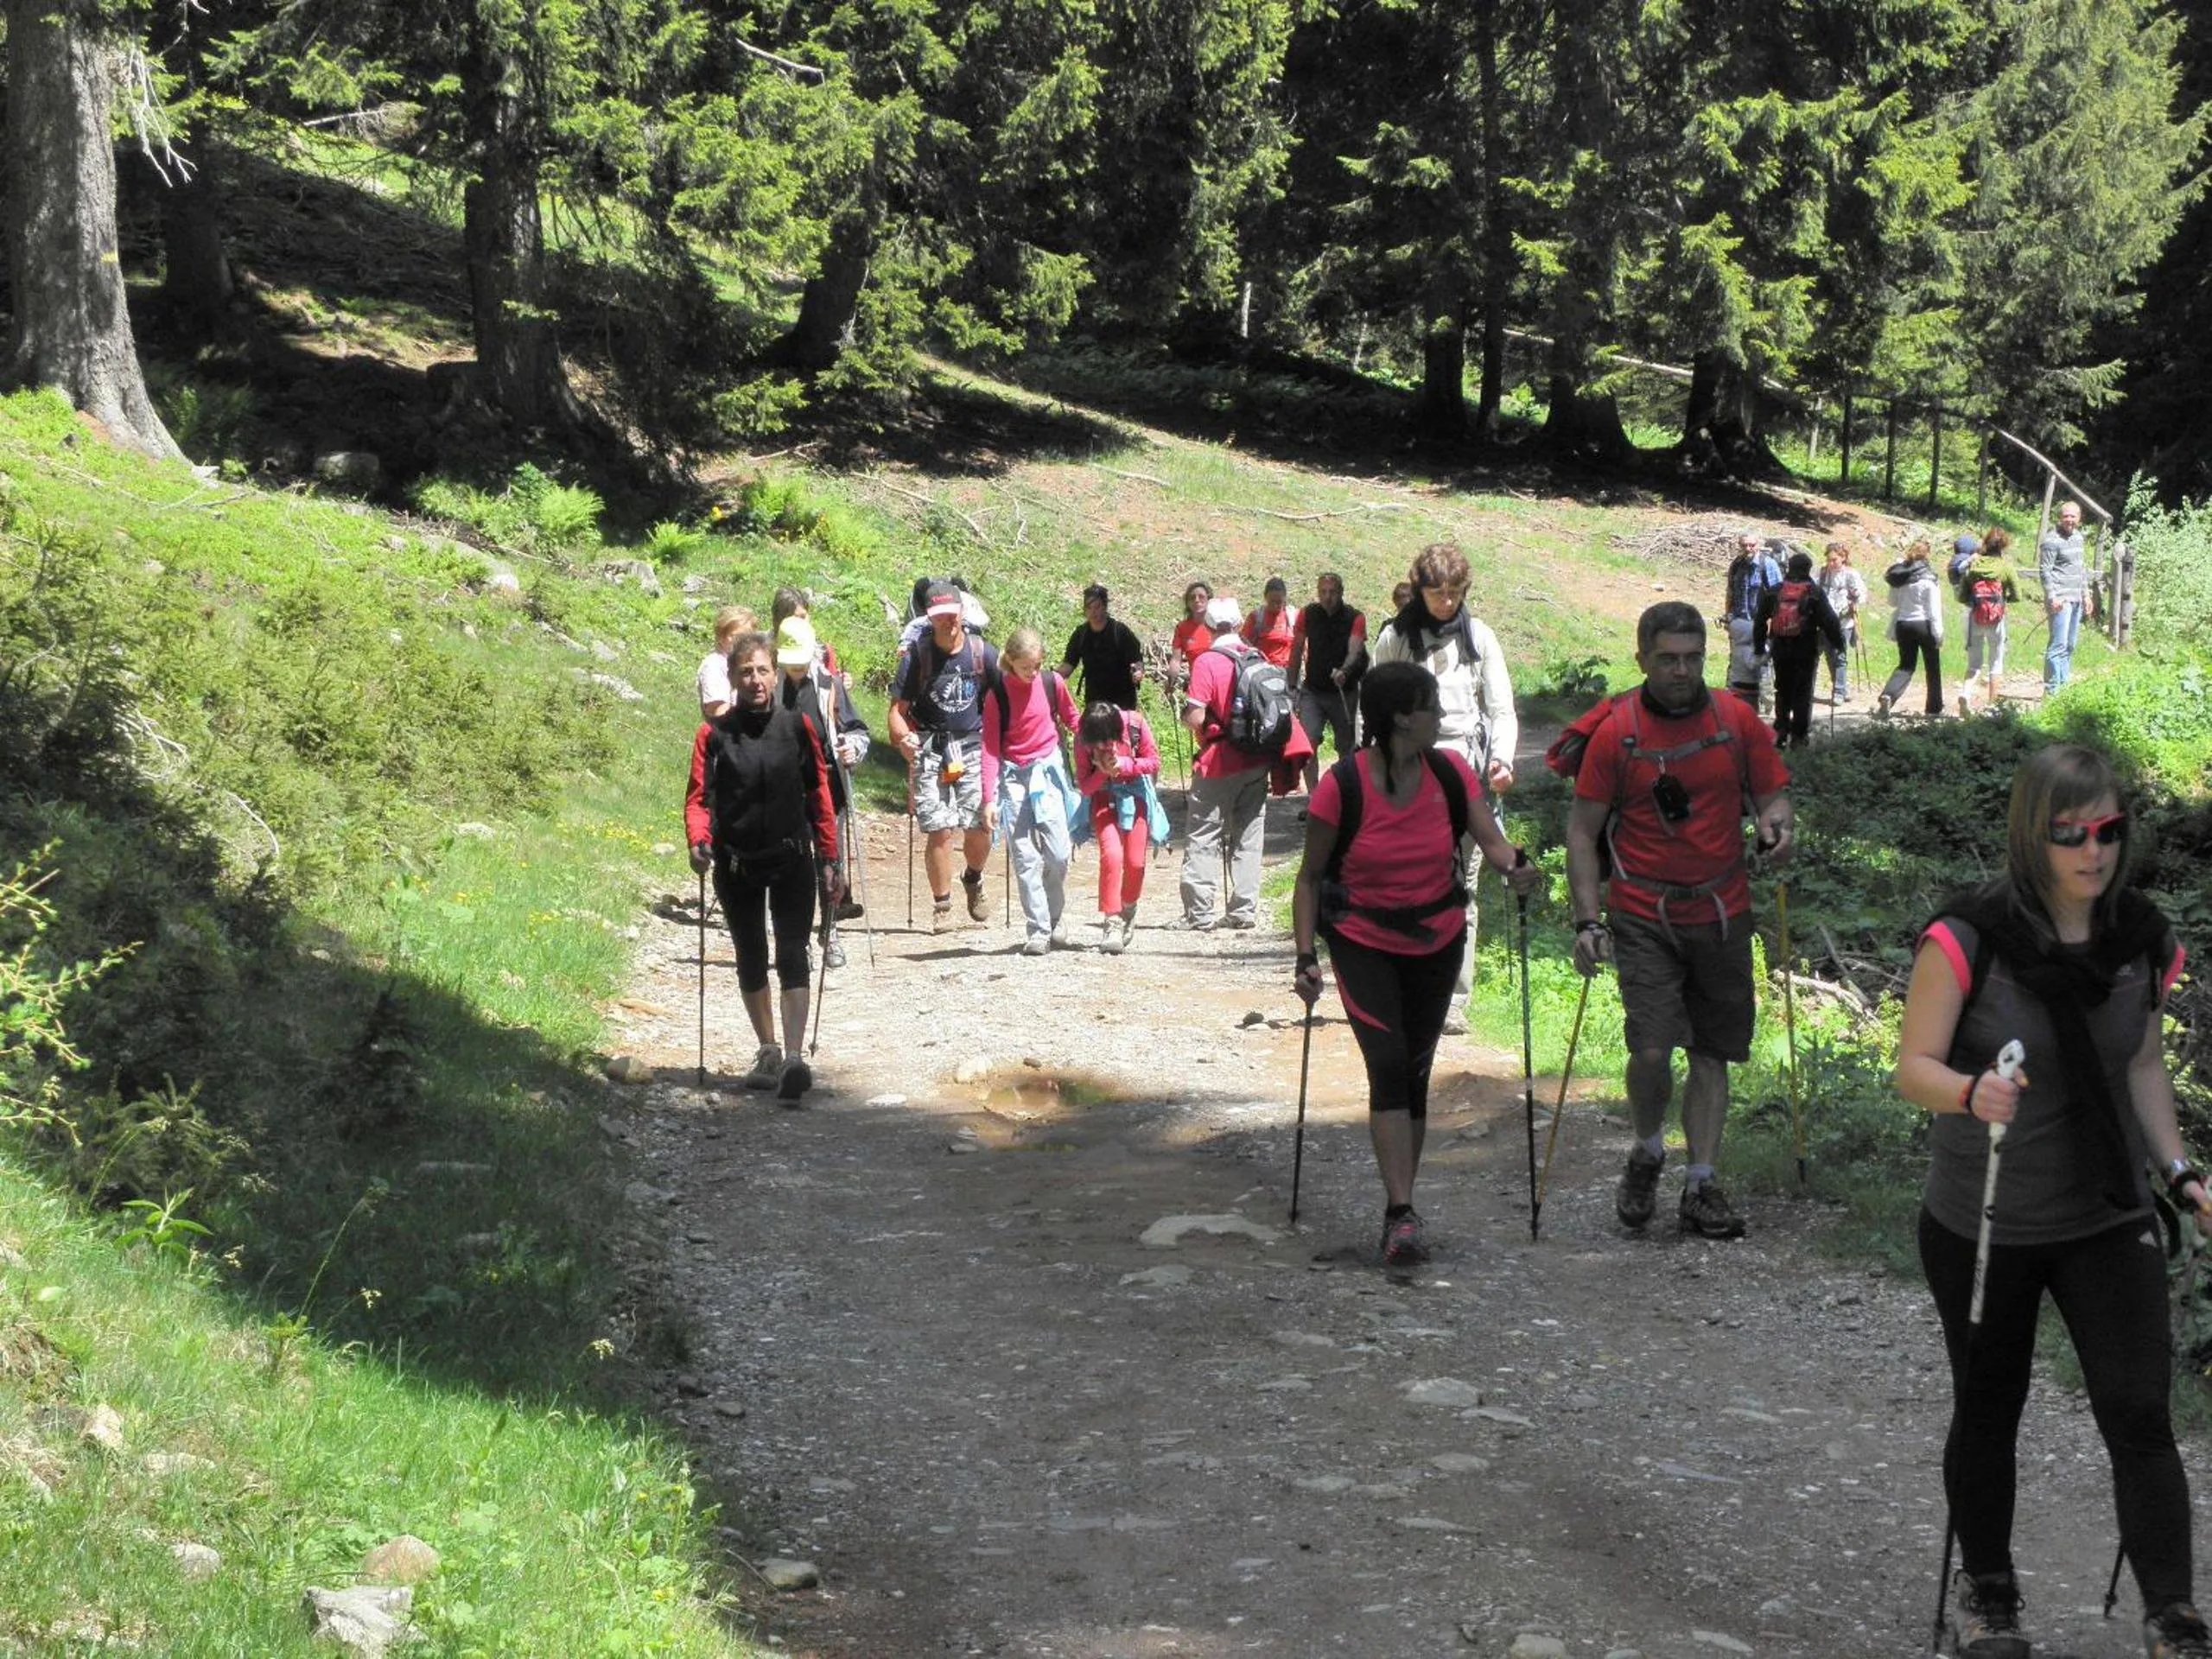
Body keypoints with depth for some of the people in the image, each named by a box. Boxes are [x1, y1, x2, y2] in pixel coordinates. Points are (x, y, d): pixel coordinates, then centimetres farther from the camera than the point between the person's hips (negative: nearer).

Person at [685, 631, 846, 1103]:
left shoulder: (798, 727, 0)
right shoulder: (714, 735, -1)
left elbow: (819, 793, 4)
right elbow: (699, 796, -4)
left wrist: (829, 860, 2)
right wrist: (699, 842, -24)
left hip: (792, 858, -2)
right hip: (736, 864, 2)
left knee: (791, 955, -13)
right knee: (751, 959, 12)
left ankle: (794, 1058, -22)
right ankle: (768, 1051, 26)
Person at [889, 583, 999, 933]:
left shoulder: (982, 653, 3)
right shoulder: (917, 656, -2)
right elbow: (898, 709, -2)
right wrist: (904, 738, -22)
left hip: (974, 749, 1)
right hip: (930, 751, -1)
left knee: (980, 827, -5)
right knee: (940, 830, -9)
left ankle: (973, 879, 27)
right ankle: (941, 905, 6)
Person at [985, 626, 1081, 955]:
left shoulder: (1053, 683, -1)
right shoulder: (997, 694, -7)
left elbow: (1071, 718, 18)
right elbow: (990, 747, -6)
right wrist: (989, 798, -11)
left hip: (1048, 770, 2)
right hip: (1013, 777, -2)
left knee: (1058, 854, -3)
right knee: (1025, 859, -5)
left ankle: (1054, 919, 18)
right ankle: (1038, 931, -2)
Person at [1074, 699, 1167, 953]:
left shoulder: (1135, 724, -24)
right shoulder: (1083, 738, -22)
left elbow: (1154, 762, -13)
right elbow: (1084, 787, -14)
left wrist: (1122, 764, -28)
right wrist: (1102, 771, -33)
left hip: (1135, 792, 1)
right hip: (1104, 796, -1)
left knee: (1135, 862, -2)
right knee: (1111, 854, -21)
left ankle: (1128, 910, 28)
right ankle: (1111, 922, -17)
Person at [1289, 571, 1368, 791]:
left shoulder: (1355, 618, -6)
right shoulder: (1308, 614, 0)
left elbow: (1355, 649, -20)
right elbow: (1297, 650, 9)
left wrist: (1344, 671, -41)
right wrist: (1292, 686, 7)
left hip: (1344, 690, -1)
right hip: (1312, 690, 1)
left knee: (1346, 748, 6)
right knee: (1308, 743, -13)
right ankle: (1313, 796, -11)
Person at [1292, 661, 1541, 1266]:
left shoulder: (1452, 773, -6)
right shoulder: (1342, 786, -16)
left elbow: (1492, 840, -15)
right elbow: (1310, 877, -8)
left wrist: (1516, 866, -38)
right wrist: (1306, 957, -14)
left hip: (1436, 942, 4)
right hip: (1363, 944, -4)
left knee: (1415, 1072, 10)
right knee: (1389, 1064, -18)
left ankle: (1398, 1211, 21)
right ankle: (1402, 1215, -20)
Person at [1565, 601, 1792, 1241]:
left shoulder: (1736, 721, 2)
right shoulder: (1616, 732, -5)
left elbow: (1772, 793, 11)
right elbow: (1583, 830, -2)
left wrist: (1775, 824, -15)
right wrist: (1587, 920, -10)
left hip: (1722, 912, 3)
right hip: (1643, 917, -3)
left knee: (1712, 1051, 7)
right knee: (1651, 1050, -15)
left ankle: (1701, 1187, 15)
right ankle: (1647, 1152, 13)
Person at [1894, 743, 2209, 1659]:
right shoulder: (1968, 939, -17)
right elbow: (1914, 1068, -16)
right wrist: (1971, 1093, -37)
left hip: (2107, 1220, 2)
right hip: (1981, 1227, -2)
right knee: (1988, 1411, 15)